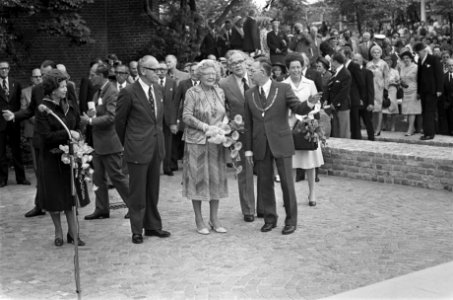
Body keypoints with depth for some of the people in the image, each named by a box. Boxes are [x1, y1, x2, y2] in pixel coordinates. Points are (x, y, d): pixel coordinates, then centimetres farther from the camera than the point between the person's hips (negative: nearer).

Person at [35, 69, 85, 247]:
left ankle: (73, 232, 11)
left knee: (70, 194, 4)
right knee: (54, 198, 6)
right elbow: (45, 135, -16)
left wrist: (76, 136, -8)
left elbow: (78, 127, 11)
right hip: (51, 158, -3)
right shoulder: (43, 109, -10)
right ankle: (58, 232, 22)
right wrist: (67, 134, -19)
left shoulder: (71, 106, 4)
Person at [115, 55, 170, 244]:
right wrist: (127, 144, 7)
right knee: (137, 192, 3)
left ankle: (153, 226, 25)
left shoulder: (157, 90, 8)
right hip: (138, 149, -6)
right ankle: (137, 230, 13)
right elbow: (119, 121, -2)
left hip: (156, 147, 6)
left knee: (153, 190, 14)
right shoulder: (129, 93, -12)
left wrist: (159, 139, 15)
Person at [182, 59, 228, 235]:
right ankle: (199, 221, 11)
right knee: (198, 178, 1)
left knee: (217, 178, 7)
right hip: (197, 141, -4)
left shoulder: (220, 92, 9)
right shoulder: (192, 93, -5)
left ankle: (214, 219, 17)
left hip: (217, 142, 4)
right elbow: (186, 116, -11)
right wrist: (206, 127, -19)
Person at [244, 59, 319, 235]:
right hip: (260, 146, 3)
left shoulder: (283, 89, -1)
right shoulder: (249, 95, 9)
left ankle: (291, 221, 12)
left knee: (287, 183, 1)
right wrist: (248, 149, 7)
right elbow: (248, 124, 10)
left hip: (281, 143, -3)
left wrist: (309, 105, -29)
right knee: (264, 184, 7)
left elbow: (298, 108, -6)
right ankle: (270, 219, 21)